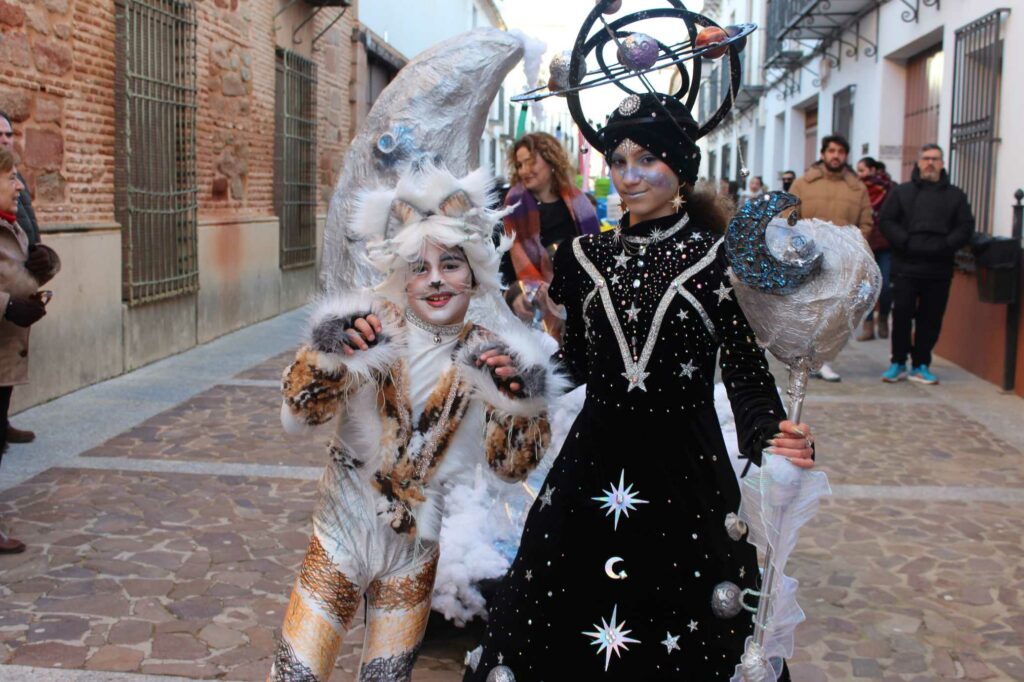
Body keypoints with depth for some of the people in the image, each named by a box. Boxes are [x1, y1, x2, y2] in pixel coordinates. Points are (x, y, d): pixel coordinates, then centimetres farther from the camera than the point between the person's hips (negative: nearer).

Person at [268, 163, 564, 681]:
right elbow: (300, 412, -16)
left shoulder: (485, 357, -5)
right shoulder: (375, 330, -12)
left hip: (415, 552, 2)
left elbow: (512, 465, -6)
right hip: (341, 536, -2)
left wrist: (516, 397, -24)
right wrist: (330, 353, -34)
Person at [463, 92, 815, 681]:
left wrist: (769, 432, -27)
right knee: (555, 630, 12)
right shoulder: (586, 255, 6)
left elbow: (746, 368, -9)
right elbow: (576, 364, 9)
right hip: (594, 461, 3)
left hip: (687, 468, -3)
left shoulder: (719, 257, -5)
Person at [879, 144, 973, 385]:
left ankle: (921, 365, 13)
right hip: (906, 267, -1)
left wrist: (943, 246, -12)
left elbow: (965, 228, 4)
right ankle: (898, 363, 10)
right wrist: (907, 243, -13)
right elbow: (887, 222, 1)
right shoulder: (902, 192, 10)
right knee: (901, 315, -1)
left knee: (931, 319, 4)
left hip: (939, 268, 1)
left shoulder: (956, 196, 12)